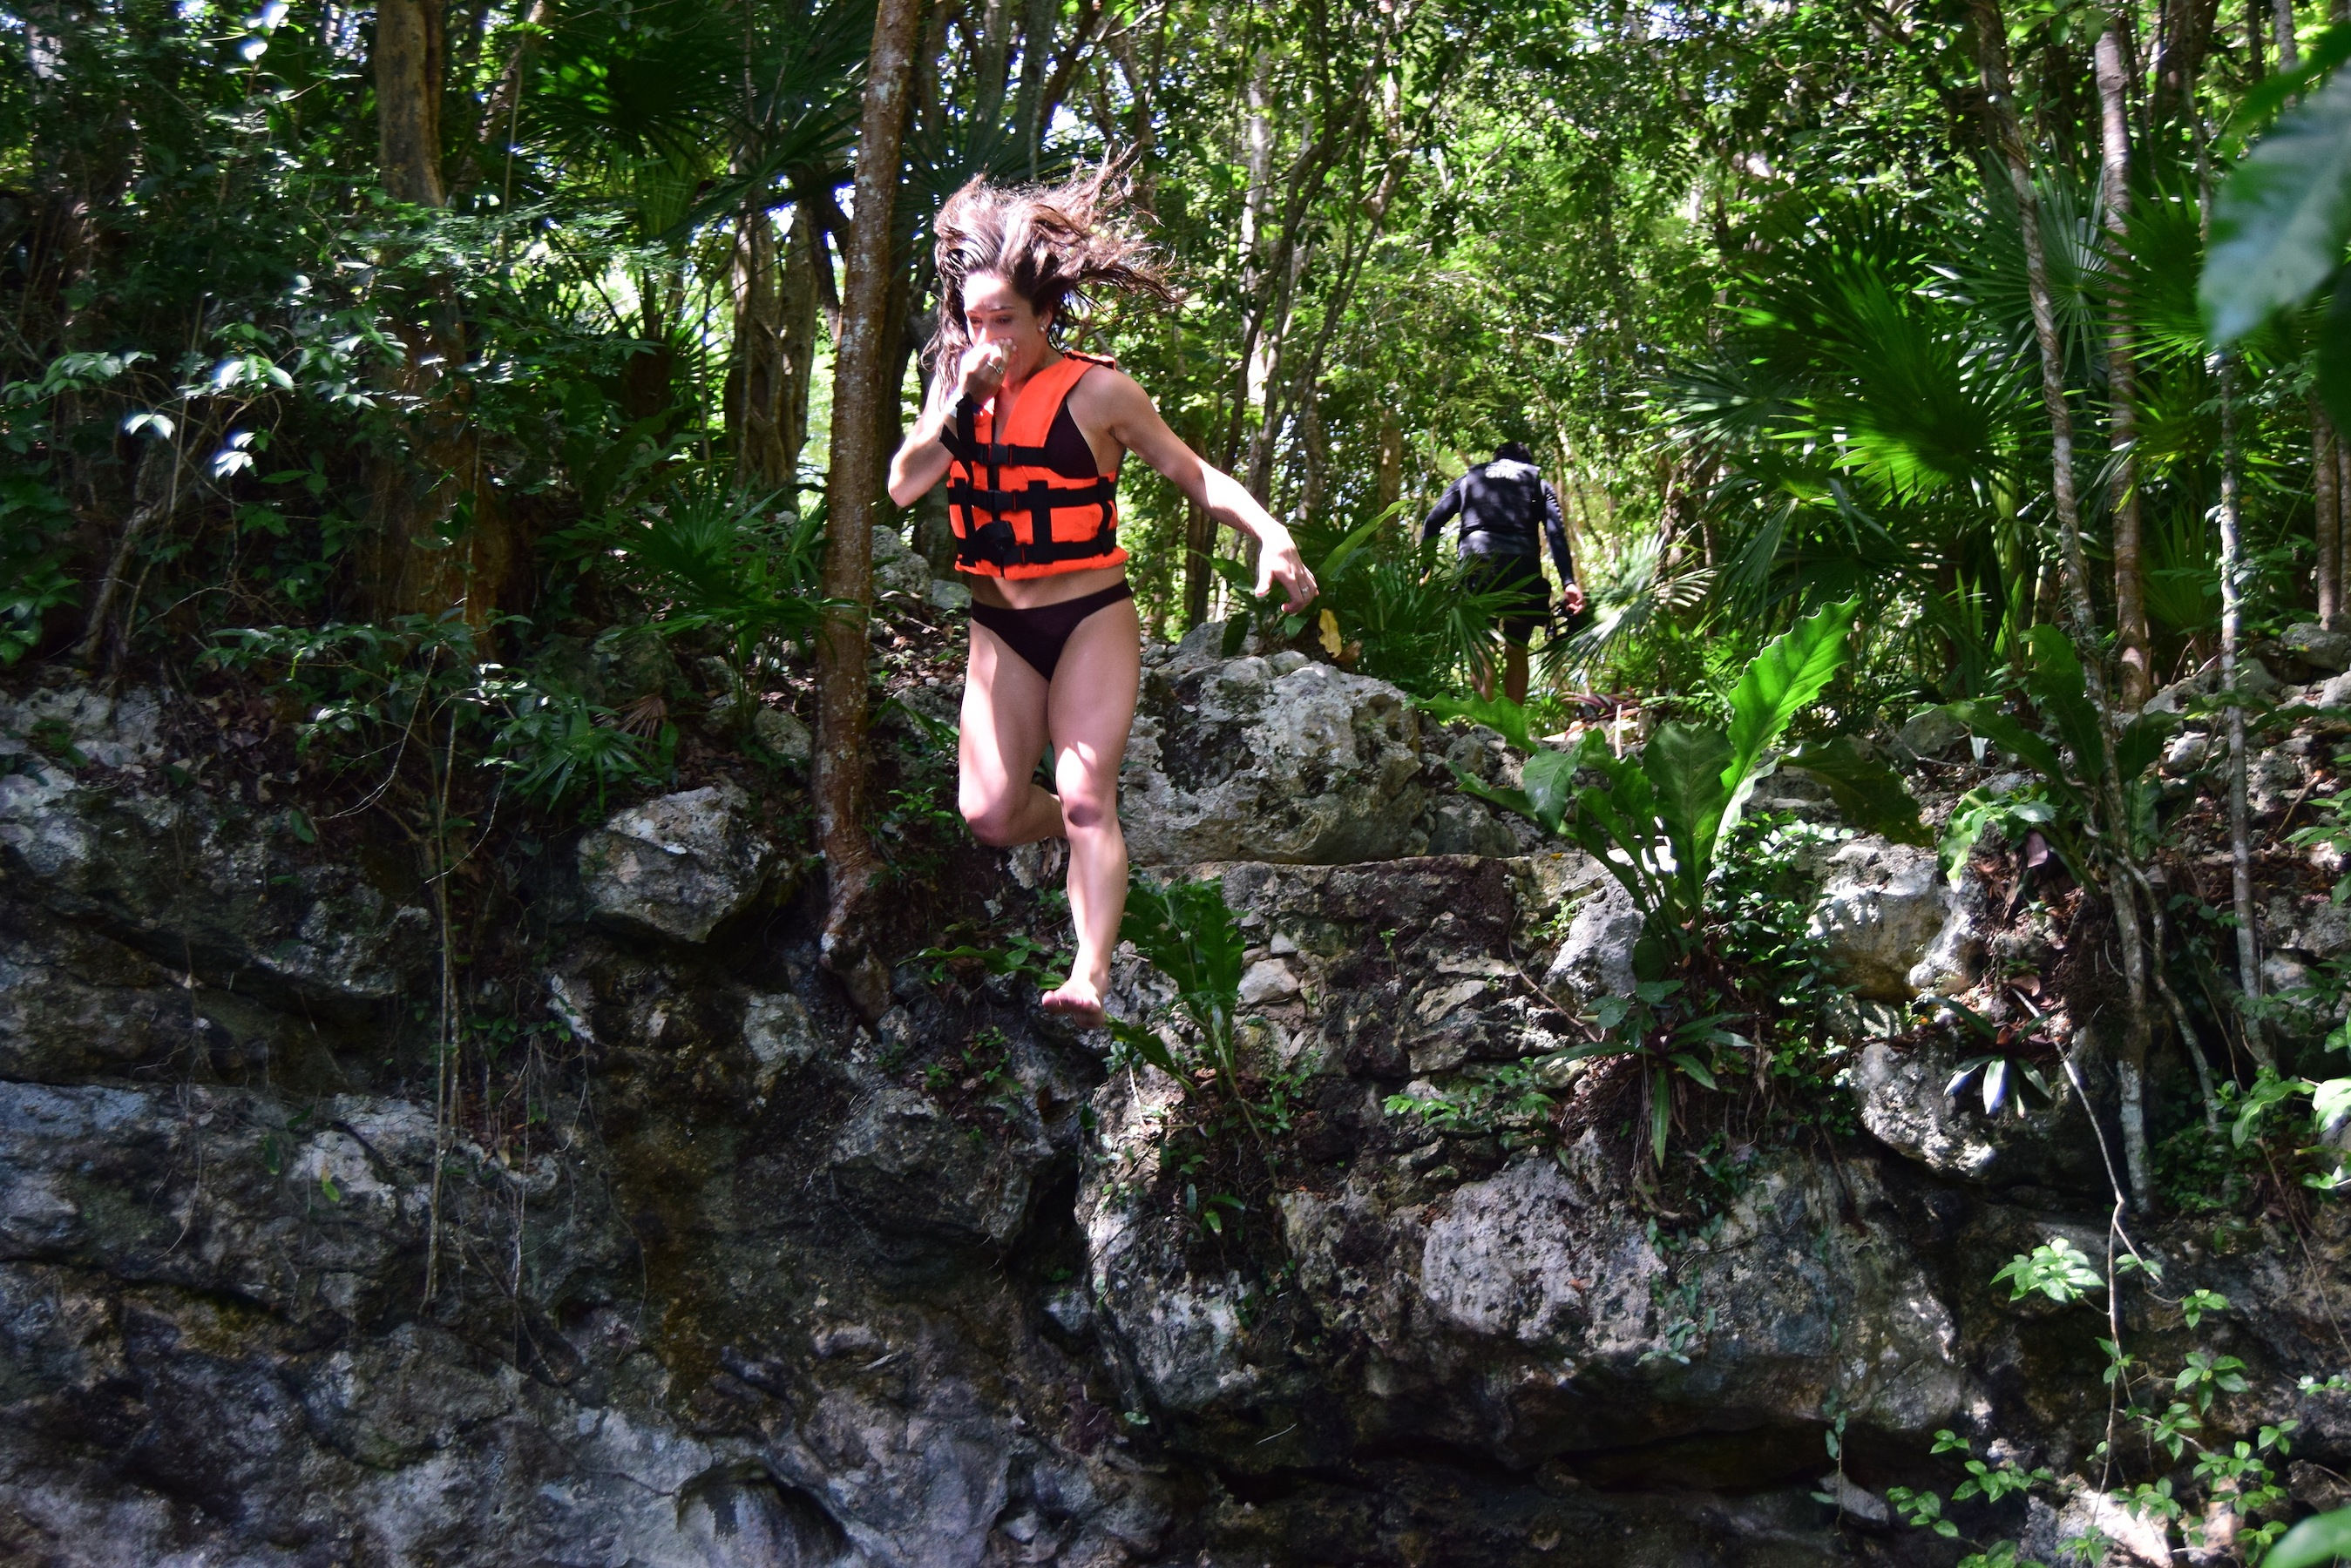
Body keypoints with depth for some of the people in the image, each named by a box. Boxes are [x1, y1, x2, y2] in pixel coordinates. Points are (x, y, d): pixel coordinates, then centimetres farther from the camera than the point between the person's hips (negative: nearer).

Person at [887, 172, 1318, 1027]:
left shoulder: (1097, 391, -7)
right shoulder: (958, 386, 5)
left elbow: (1191, 473, -2)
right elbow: (900, 485, -5)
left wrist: (1269, 534, -17)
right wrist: (957, 403, -17)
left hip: (1091, 619, -4)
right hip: (999, 629, 4)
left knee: (1085, 797, -18)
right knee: (989, 815, -2)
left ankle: (1090, 975, -25)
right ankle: (1090, 839, 30)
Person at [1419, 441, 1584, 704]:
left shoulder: (1469, 479, 25)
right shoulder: (1539, 483, 23)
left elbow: (1432, 521, 11)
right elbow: (1557, 531, 6)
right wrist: (1568, 583, -4)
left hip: (1476, 560, 0)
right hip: (1523, 565, 0)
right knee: (1517, 650, 10)